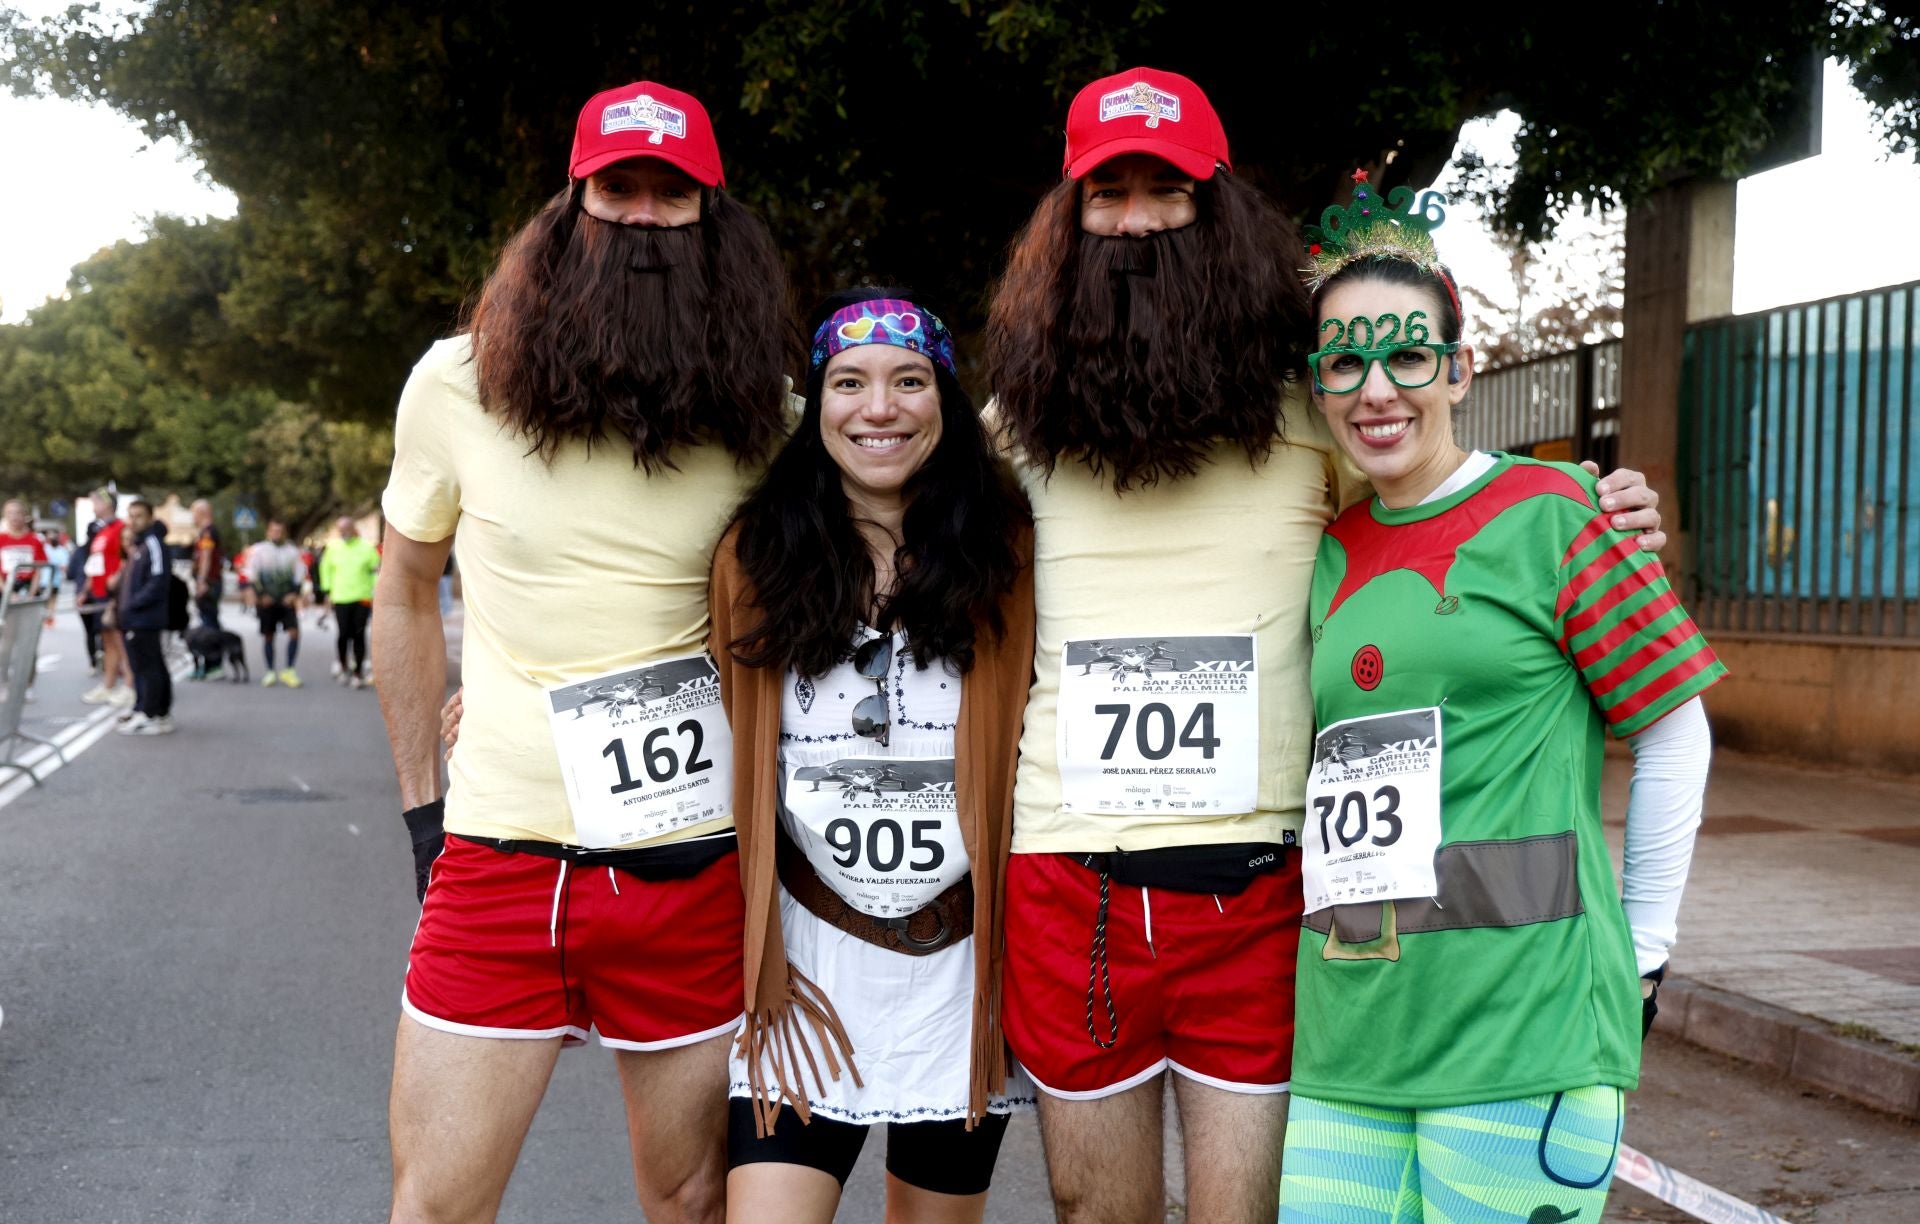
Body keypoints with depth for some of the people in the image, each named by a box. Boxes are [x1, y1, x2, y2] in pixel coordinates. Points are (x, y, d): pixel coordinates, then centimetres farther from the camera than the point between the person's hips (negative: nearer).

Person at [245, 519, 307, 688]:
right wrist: (260, 595, -9)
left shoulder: (292, 551, 10)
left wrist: (294, 593, -5)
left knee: (294, 632, -12)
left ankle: (288, 670, -4)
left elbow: (299, 574, 9)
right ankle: (270, 672, 14)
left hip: (287, 600, 1)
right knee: (268, 635, 3)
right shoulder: (258, 550, 4)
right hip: (266, 600, -1)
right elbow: (251, 574, 0)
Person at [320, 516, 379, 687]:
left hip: (362, 598, -1)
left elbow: (377, 570, 6)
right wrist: (328, 590, 11)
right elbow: (326, 568, 17)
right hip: (340, 599, 1)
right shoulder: (333, 547, 6)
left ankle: (359, 672, 10)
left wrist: (375, 593, -2)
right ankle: (344, 667, 17)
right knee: (343, 634, -6)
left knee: (359, 635, 0)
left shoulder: (366, 547, 1)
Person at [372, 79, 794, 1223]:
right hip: (496, 859, 0)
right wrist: (423, 807, 8)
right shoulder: (454, 386, -1)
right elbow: (406, 599, 11)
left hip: (695, 866, 0)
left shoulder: (766, 419, -2)